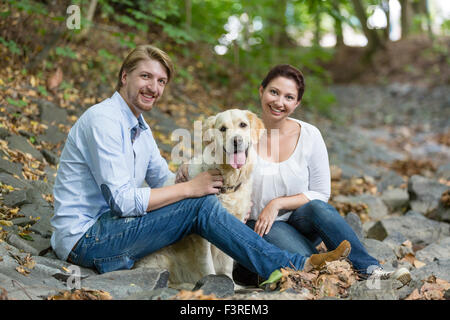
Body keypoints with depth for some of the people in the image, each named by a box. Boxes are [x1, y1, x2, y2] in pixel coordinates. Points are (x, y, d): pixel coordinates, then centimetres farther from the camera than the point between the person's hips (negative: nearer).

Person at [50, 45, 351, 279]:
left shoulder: (141, 128, 14)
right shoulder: (103, 120, -17)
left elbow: (164, 181, 15)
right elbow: (122, 200, -23)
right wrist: (190, 188, -17)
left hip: (107, 227, 9)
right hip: (84, 238, -9)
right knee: (201, 206, -19)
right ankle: (293, 267, -15)